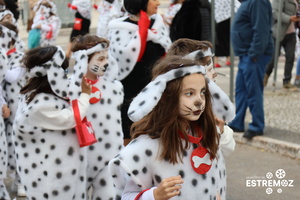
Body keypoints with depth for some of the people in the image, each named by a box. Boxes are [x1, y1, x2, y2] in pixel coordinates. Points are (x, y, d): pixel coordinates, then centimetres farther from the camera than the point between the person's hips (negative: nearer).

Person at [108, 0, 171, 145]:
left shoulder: (157, 23, 7)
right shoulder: (121, 29, -13)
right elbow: (127, 59, -26)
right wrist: (142, 29, -21)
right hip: (130, 95, -6)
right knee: (128, 142, 3)